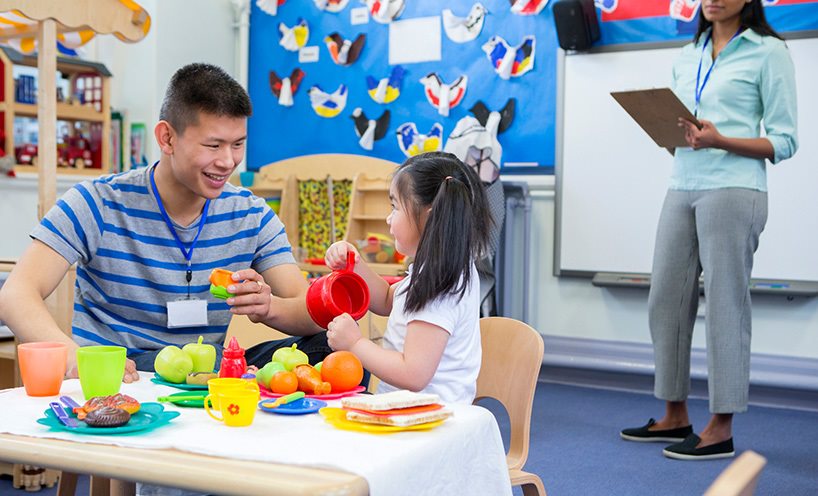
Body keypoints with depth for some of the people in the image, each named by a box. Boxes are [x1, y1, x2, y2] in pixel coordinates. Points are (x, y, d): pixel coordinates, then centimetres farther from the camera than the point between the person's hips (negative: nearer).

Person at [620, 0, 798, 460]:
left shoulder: (768, 52, 0)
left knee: (725, 304, -2)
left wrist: (720, 141, -19)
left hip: (733, 191, -6)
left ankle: (721, 429, 7)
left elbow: (784, 141, -4)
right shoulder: (687, 57, 17)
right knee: (666, 300, 6)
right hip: (681, 189, 6)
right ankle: (676, 416, 19)